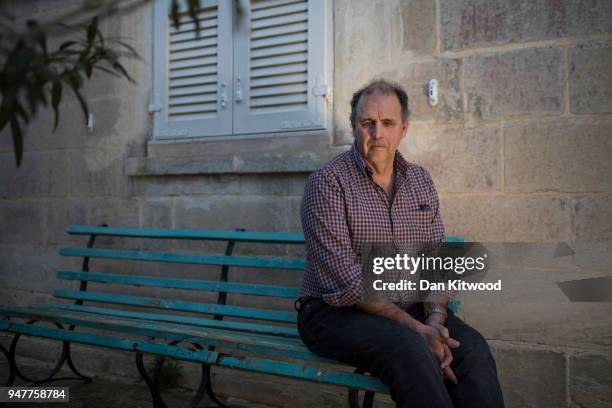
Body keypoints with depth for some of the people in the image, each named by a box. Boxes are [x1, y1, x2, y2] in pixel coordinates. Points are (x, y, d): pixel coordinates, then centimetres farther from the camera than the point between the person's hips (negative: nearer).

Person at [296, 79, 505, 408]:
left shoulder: (421, 182, 9)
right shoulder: (328, 182, -11)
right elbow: (345, 282, -18)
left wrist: (435, 318, -15)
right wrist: (414, 328, -22)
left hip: (409, 309, 5)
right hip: (336, 313, -5)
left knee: (472, 348, -22)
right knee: (409, 348, -33)